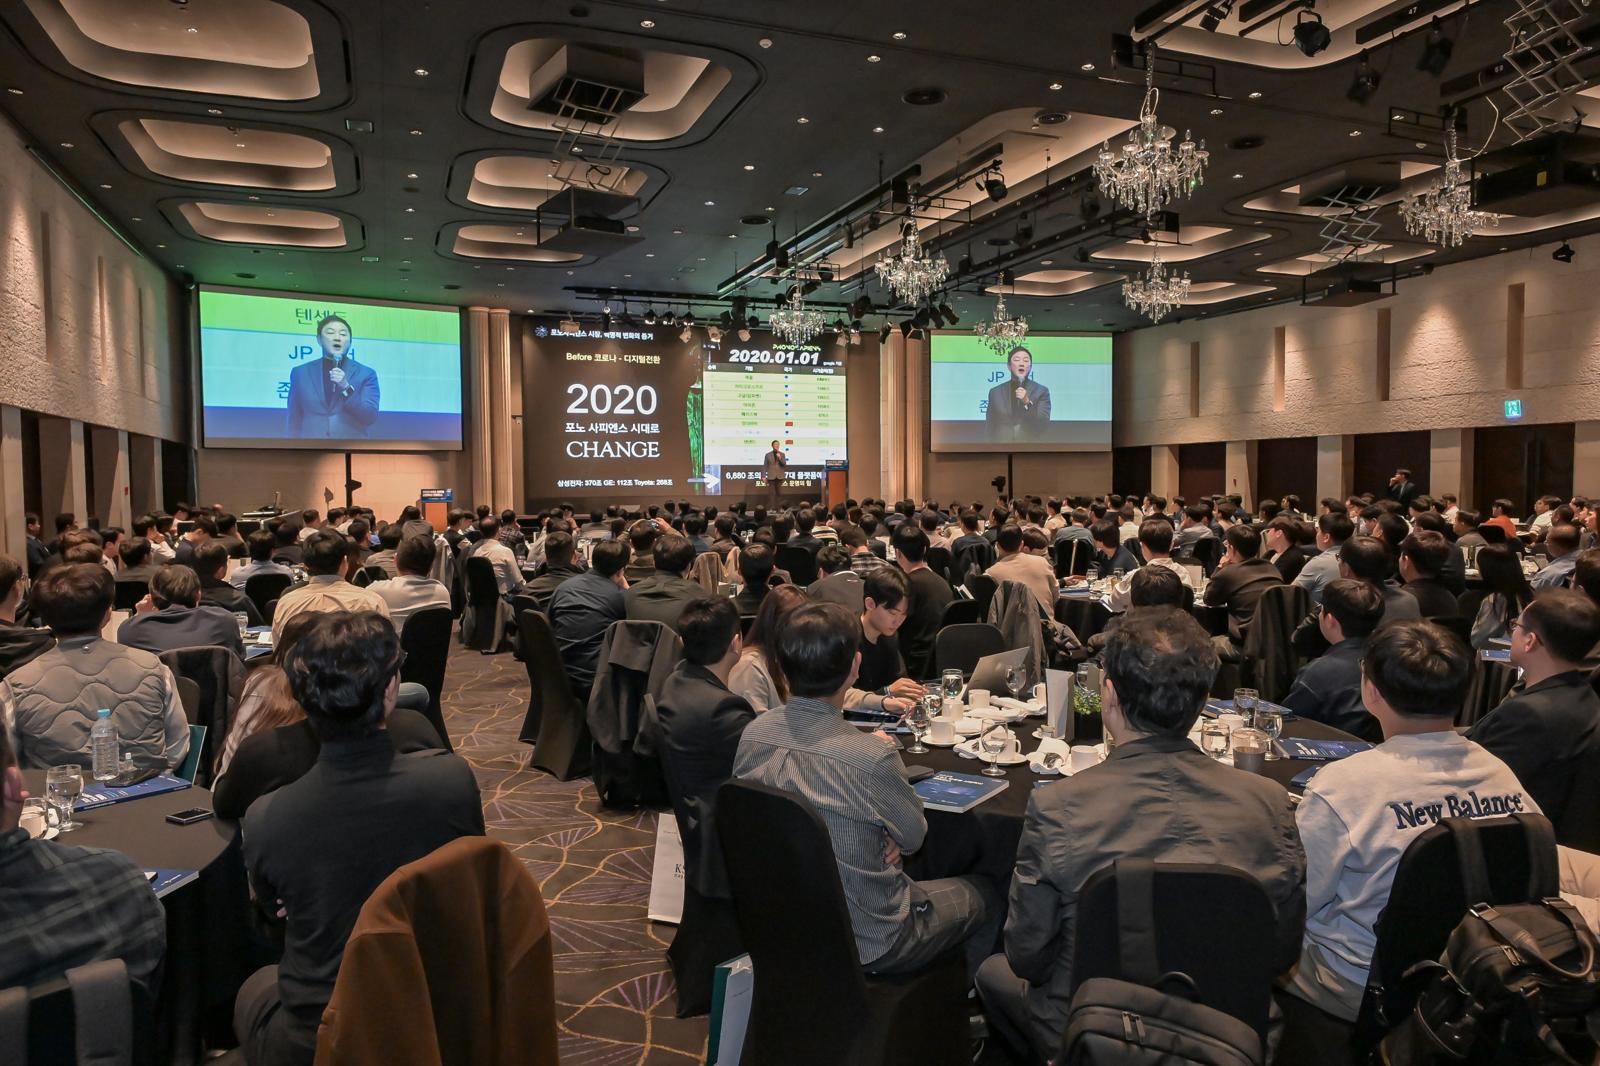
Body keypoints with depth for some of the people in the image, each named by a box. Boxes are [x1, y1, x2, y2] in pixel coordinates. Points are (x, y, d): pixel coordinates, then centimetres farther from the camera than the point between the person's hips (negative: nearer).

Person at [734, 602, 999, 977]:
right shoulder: (872, 756, -33)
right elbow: (915, 837, -11)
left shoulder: (752, 734, -14)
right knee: (985, 896, 21)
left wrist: (879, 834, -5)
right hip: (867, 940, -6)